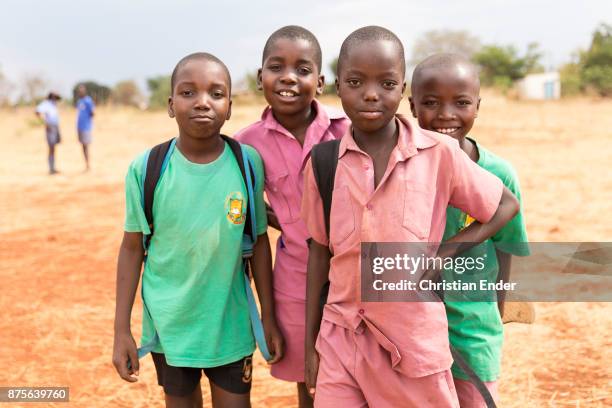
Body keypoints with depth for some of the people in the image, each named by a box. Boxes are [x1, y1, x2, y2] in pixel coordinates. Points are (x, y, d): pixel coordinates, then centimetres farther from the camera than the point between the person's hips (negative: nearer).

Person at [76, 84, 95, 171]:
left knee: (86, 146, -7)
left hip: (86, 127, -8)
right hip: (80, 127, 8)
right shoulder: (79, 101, 16)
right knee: (83, 146, 8)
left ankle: (88, 166, -5)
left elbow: (92, 113, -12)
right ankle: (86, 165, 12)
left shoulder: (88, 101, -9)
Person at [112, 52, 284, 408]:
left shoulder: (248, 162, -10)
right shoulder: (146, 168, -12)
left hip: (230, 322, 0)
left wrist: (269, 317, 1)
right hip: (169, 324, 0)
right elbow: (132, 247, -3)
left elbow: (259, 241, -1)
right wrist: (122, 329, -3)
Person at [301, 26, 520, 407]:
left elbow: (506, 205, 4)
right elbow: (319, 252, 6)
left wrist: (446, 252, -8)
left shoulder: (439, 153, -9)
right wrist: (310, 341, 8)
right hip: (340, 338, 2)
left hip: (414, 340, -1)